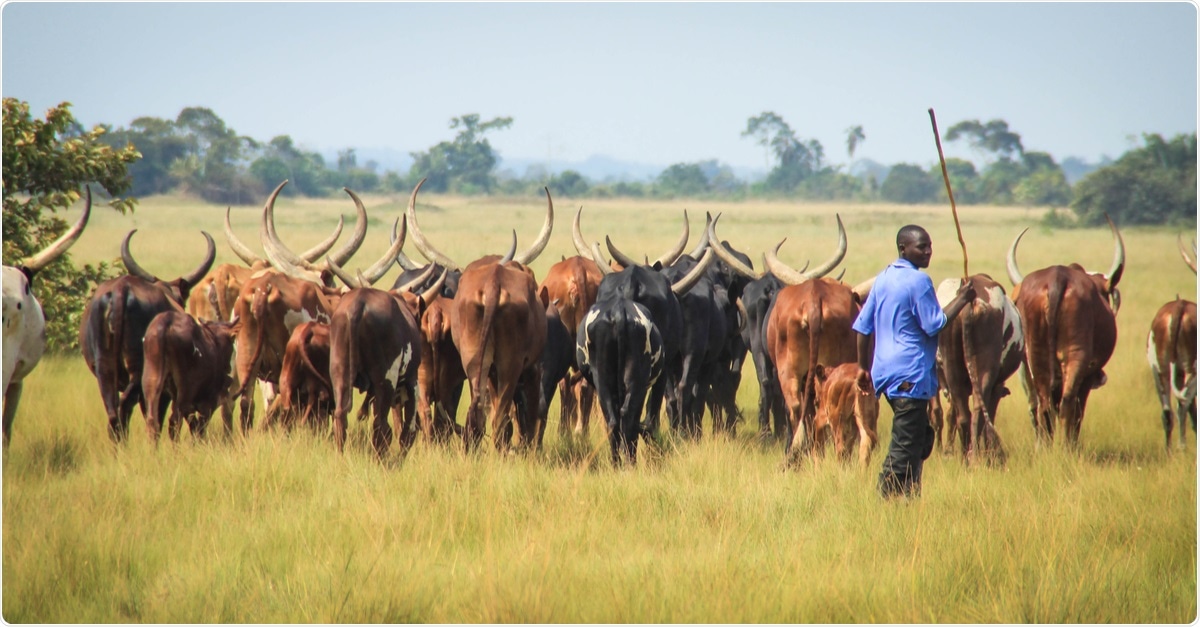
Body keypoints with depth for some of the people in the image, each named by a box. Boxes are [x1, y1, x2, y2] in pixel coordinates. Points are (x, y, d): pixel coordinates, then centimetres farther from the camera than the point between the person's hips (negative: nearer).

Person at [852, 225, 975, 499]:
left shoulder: (883, 278, 12)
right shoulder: (919, 281, -13)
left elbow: (863, 326, 14)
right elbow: (935, 324, -14)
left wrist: (863, 367, 20)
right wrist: (961, 299, -7)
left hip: (885, 371, 9)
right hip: (911, 375, -9)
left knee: (921, 437, 18)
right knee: (907, 446, -6)